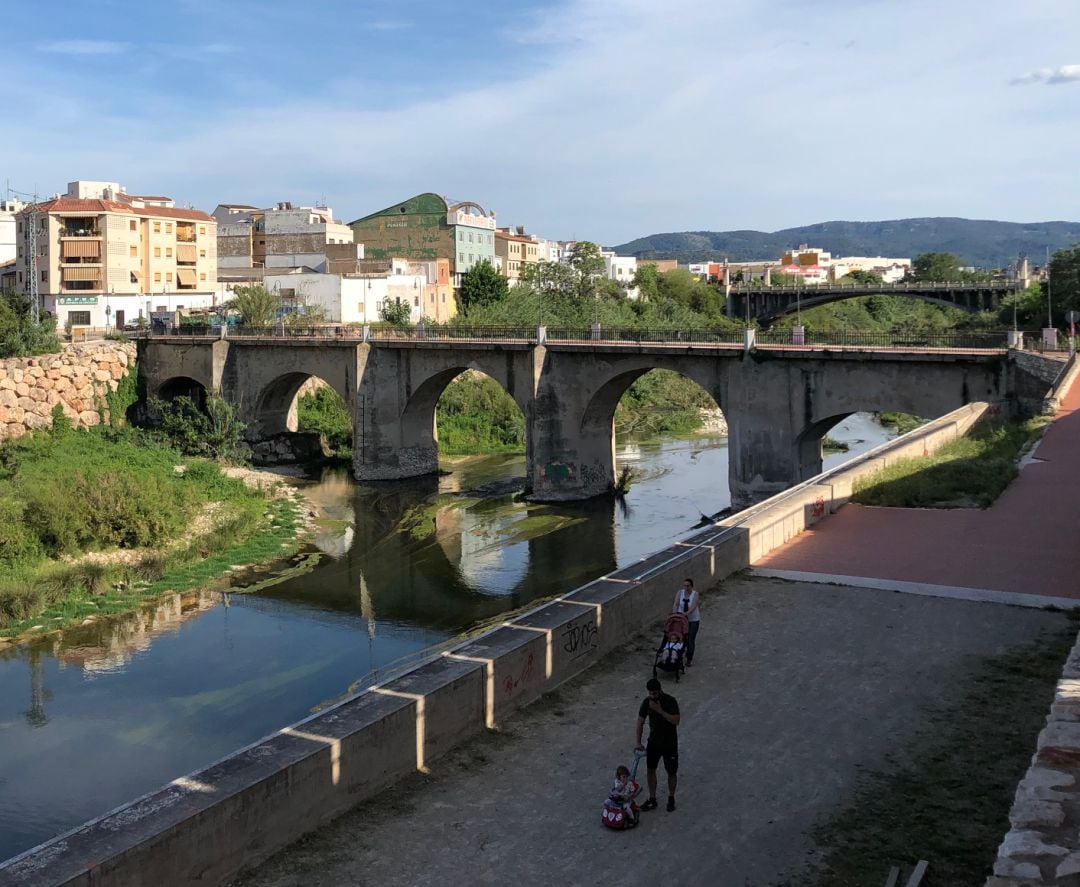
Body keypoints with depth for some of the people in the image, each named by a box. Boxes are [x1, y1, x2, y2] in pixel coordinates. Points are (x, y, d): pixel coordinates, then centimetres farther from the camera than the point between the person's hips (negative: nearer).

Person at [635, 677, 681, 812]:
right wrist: (638, 742, -4)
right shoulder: (647, 702, -8)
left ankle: (671, 798, 28)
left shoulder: (670, 701, -21)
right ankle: (652, 800, 21)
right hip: (653, 741, 4)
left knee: (672, 772, 8)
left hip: (670, 743, -4)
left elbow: (676, 721, -29)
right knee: (650, 770, 7)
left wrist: (660, 710, -34)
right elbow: (640, 722, -1)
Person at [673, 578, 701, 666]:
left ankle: (689, 659, 13)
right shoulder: (680, 592, -9)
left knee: (691, 639, 0)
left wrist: (687, 613, -43)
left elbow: (694, 606, -28)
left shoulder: (695, 594, -16)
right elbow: (676, 604, -17)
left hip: (693, 620, -2)